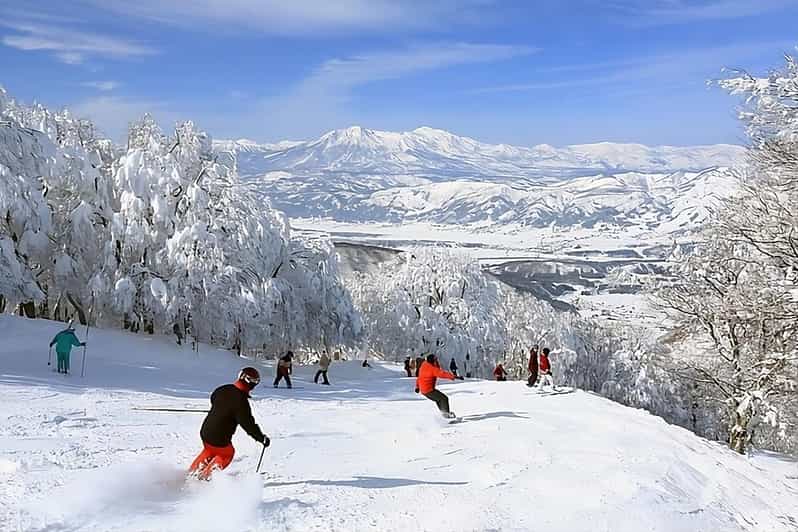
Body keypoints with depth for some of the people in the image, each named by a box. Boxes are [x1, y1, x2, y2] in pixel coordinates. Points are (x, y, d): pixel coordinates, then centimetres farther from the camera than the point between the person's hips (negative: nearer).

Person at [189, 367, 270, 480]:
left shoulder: (222, 390, -1)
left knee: (209, 450, 36)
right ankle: (204, 475, 24)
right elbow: (248, 423, -23)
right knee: (227, 454, 24)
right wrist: (262, 438, -13)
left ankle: (192, 471, 39)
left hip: (205, 432, 7)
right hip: (219, 440, -7)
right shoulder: (241, 401, -24)